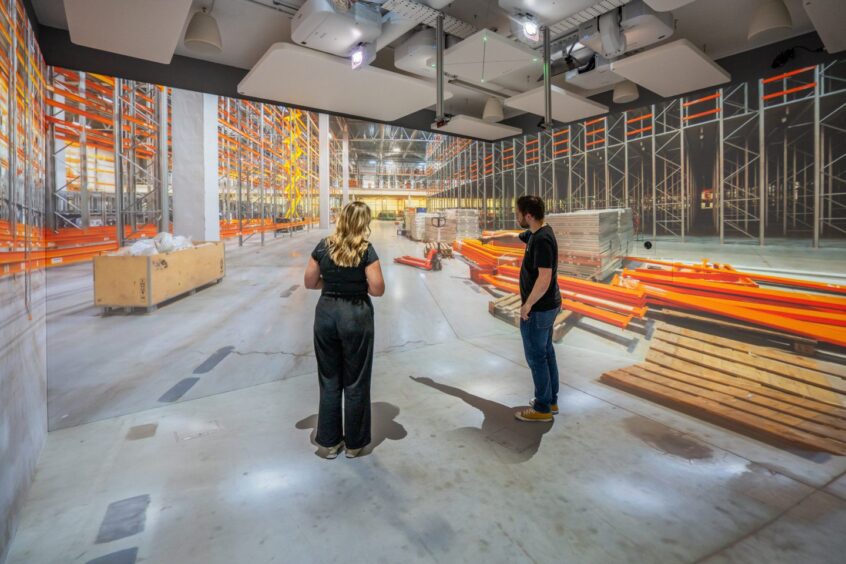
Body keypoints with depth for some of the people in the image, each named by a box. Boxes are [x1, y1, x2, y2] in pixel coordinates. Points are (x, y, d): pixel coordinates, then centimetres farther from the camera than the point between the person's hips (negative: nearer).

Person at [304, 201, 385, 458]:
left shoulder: (323, 247, 0)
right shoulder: (366, 250, -11)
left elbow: (309, 282, 5)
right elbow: (377, 289, -14)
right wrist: (358, 284, 4)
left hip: (326, 312, 4)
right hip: (356, 315, -3)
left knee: (329, 379, 15)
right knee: (355, 382, 10)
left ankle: (328, 442, 26)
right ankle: (354, 443, 24)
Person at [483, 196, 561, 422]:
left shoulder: (542, 239, -25)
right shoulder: (534, 233, 6)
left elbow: (545, 278, -31)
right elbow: (515, 236, 27)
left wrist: (527, 304, -21)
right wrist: (493, 237, 40)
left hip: (538, 309, -10)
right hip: (548, 306, 10)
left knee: (536, 357, 3)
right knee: (546, 352, 19)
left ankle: (543, 408, 17)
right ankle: (551, 400, 33)